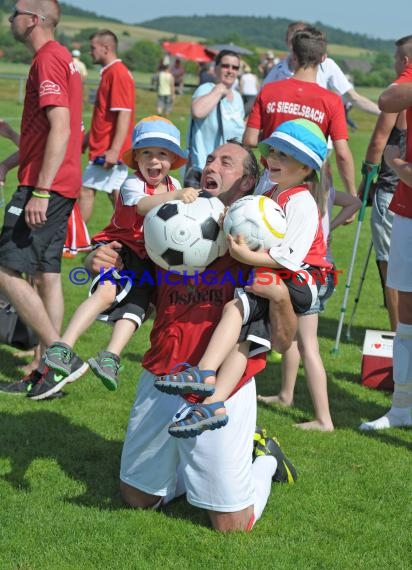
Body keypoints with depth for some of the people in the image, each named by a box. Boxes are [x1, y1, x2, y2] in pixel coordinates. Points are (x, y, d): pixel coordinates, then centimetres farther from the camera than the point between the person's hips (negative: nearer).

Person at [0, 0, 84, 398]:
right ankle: (48, 370, 13)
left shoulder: (47, 60, -14)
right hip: (61, 186, 10)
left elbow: (60, 129, -22)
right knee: (46, 275, 10)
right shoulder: (62, 58, 18)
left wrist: (40, 190, -24)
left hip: (44, 187, -10)